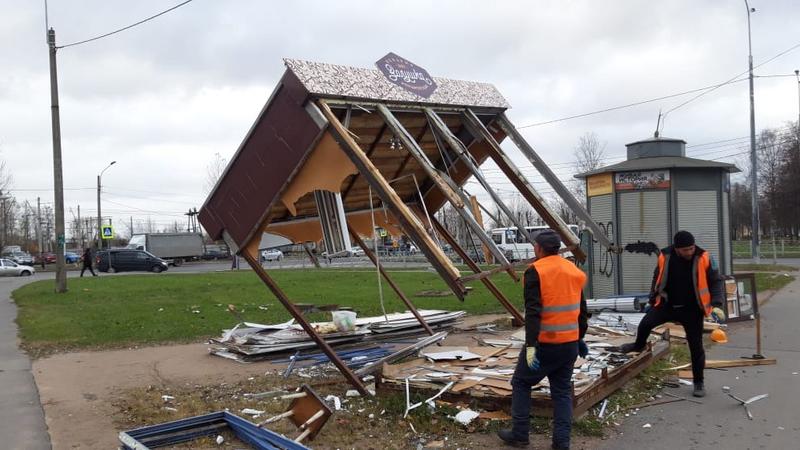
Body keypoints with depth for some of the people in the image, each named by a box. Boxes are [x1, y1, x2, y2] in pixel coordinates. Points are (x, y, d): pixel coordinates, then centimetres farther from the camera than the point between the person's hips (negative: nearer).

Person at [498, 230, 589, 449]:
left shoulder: (536, 271, -11)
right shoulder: (575, 271, 9)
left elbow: (533, 312, -20)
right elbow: (582, 310, 16)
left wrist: (531, 345, -22)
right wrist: (580, 338, 27)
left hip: (544, 343, -6)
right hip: (570, 344, 6)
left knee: (521, 383, 11)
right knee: (562, 391, 14)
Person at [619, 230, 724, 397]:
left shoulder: (704, 258, -16)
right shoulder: (665, 257, -10)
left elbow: (716, 281, -5)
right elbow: (657, 279, 8)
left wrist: (716, 305, -16)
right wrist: (653, 300, 14)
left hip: (692, 309, -1)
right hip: (667, 304, 2)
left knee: (696, 346, 3)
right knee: (646, 323, -15)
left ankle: (699, 383, 20)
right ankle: (639, 345, 19)